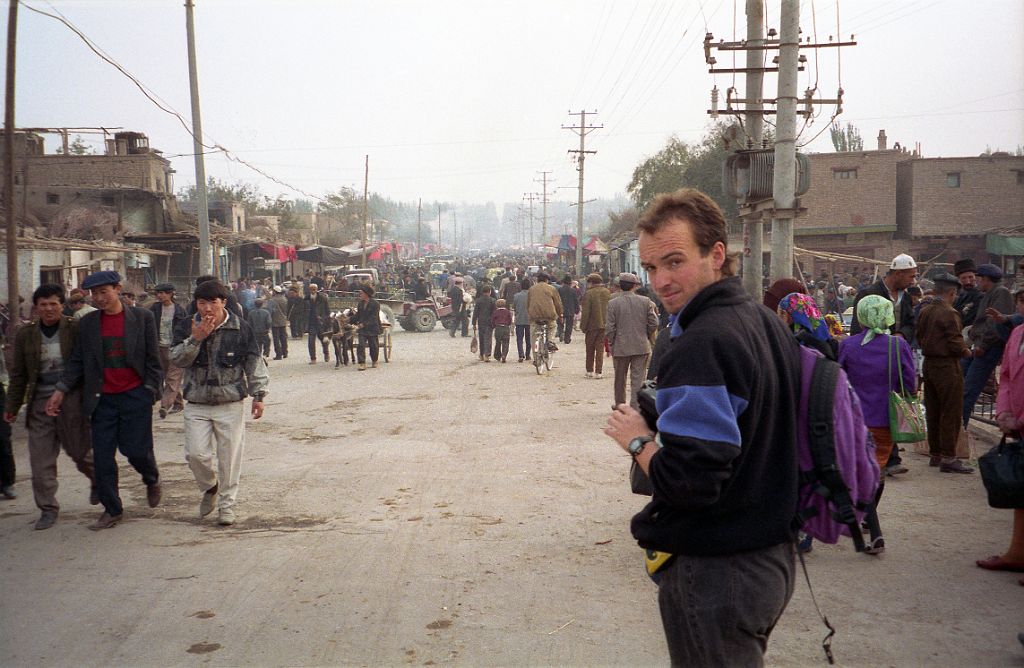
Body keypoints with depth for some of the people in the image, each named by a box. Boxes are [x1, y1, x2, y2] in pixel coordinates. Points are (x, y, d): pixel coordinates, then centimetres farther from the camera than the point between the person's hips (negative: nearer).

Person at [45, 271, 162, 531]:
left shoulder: (142, 317, -1)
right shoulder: (87, 323, 7)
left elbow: (153, 358, 1)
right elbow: (77, 361, 9)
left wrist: (152, 392, -4)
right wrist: (61, 390, -1)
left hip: (135, 395, -3)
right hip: (103, 399, 3)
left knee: (136, 449, -5)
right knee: (102, 456, 2)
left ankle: (152, 481, 29)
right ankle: (112, 510, 15)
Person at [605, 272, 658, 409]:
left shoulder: (613, 303, -7)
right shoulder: (645, 301, -2)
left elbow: (610, 328, -8)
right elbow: (654, 323, -2)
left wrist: (610, 344, 5)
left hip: (620, 347, 0)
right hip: (641, 347, 0)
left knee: (620, 379, 16)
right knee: (638, 379, 2)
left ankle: (620, 406, 30)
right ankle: (635, 407, -5)